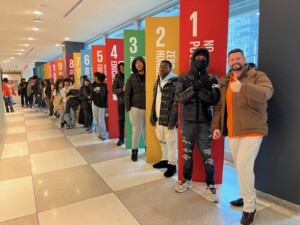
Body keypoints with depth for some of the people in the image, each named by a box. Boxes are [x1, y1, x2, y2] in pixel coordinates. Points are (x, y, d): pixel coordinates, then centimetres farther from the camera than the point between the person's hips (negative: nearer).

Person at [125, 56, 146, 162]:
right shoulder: (132, 77, 2)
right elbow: (127, 93, 1)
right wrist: (128, 108, -5)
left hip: (148, 108, 1)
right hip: (136, 108, -1)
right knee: (136, 130, 5)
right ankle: (134, 151, 19)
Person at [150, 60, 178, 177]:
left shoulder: (175, 82, -11)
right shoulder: (157, 82, 14)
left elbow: (176, 103, -16)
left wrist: (172, 120, -19)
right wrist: (152, 117, 12)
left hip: (168, 119, -8)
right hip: (158, 118, 8)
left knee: (171, 143, 2)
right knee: (162, 141, 18)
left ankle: (172, 165, 15)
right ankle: (164, 160, 34)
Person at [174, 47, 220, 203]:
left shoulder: (212, 79, 0)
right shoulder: (183, 78, 2)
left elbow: (213, 100, -13)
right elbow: (179, 97, -10)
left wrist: (198, 88, -23)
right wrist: (194, 87, -23)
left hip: (204, 123, -1)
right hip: (187, 122, 1)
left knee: (207, 155, 3)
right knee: (187, 152, 14)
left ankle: (210, 185, 18)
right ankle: (187, 180, 31)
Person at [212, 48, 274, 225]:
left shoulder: (257, 76, -3)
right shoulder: (224, 82, 12)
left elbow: (267, 92, -24)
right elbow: (219, 106, 14)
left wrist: (243, 87, -39)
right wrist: (216, 126, 5)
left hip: (252, 131, -5)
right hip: (232, 133, 6)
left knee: (244, 166, -13)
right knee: (240, 166, 14)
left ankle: (250, 208, 4)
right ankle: (248, 197, 34)